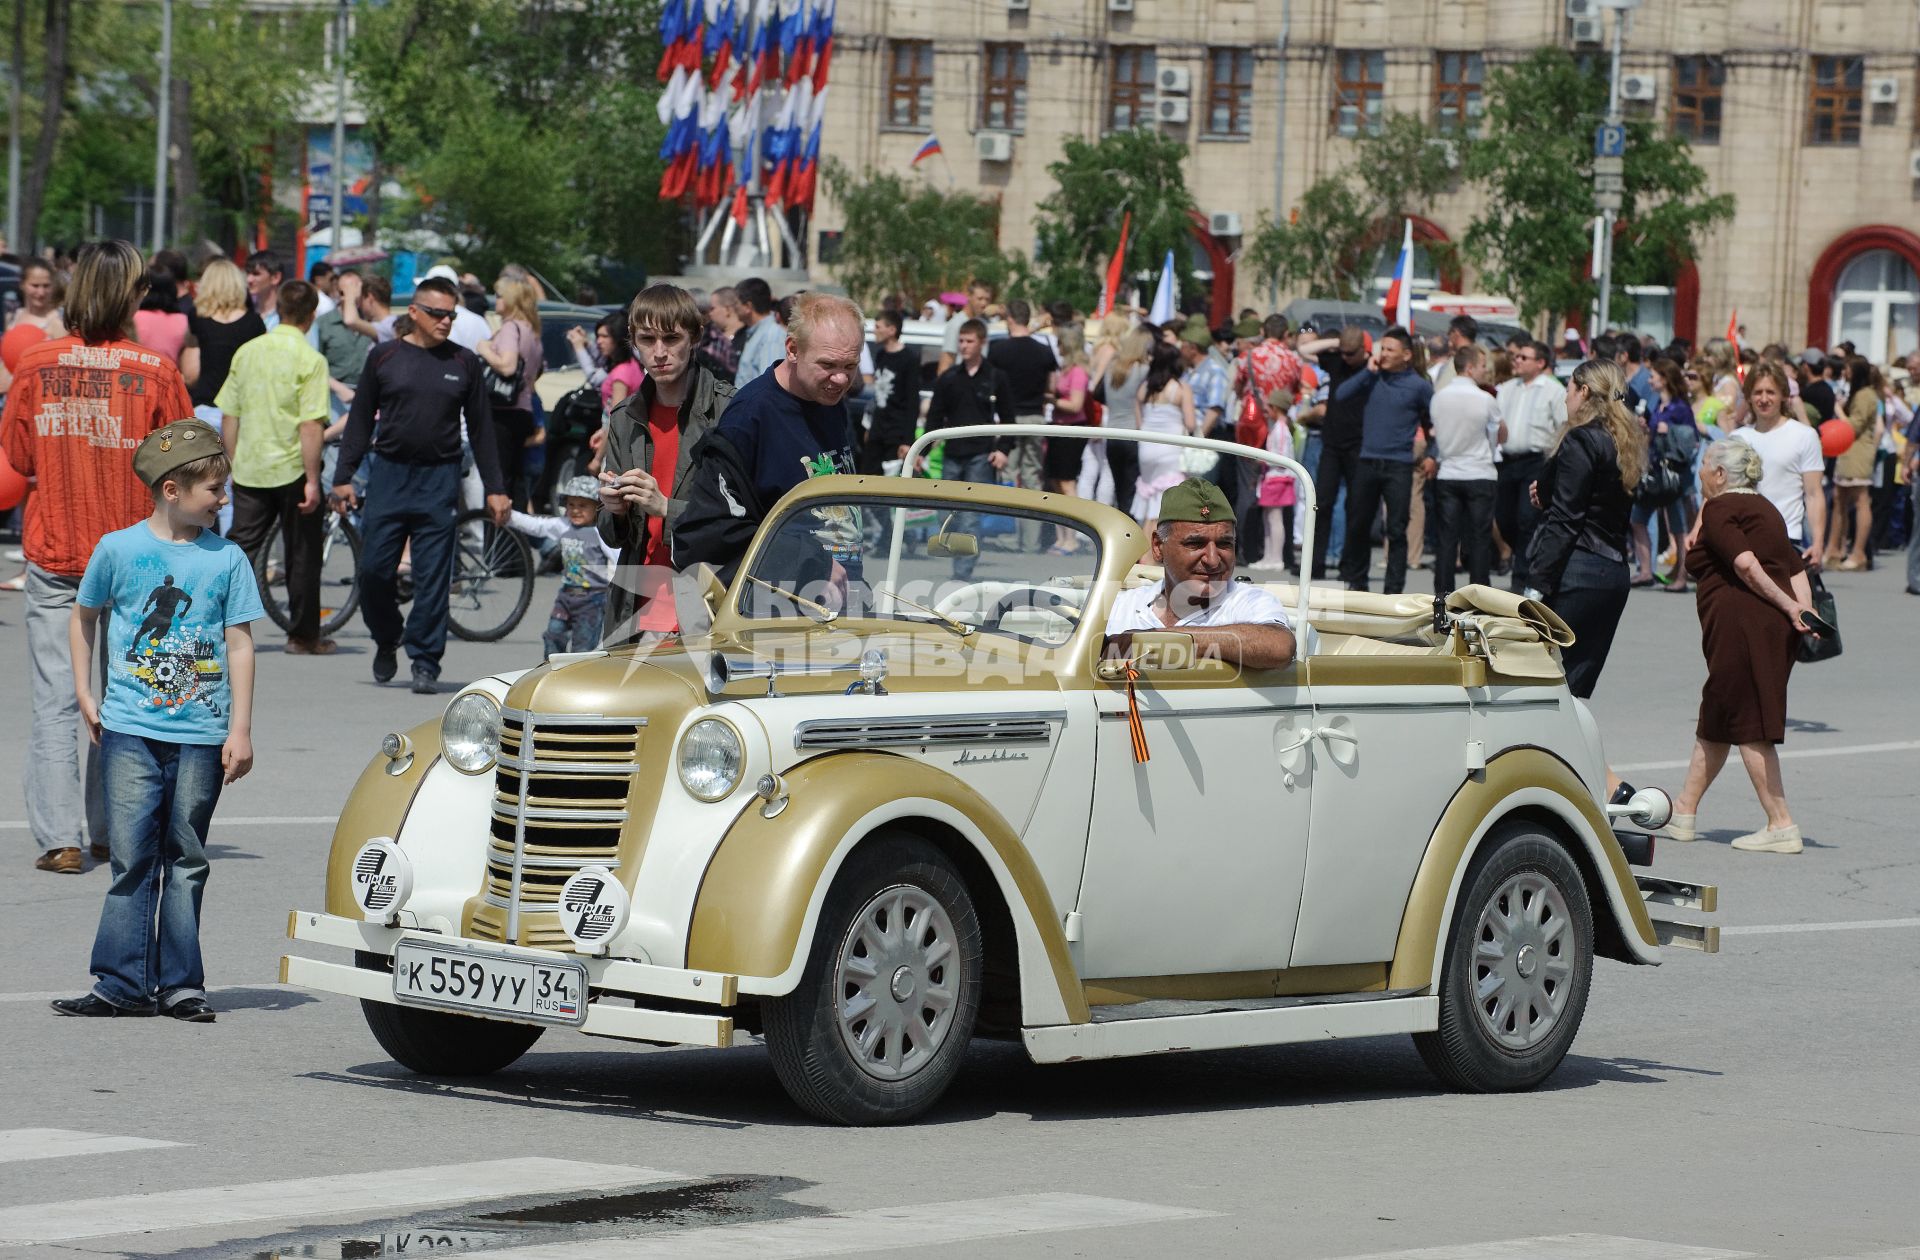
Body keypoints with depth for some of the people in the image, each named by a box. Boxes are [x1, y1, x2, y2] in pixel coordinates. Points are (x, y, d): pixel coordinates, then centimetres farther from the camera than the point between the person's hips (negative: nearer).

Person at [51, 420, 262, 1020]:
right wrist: (85, 694, 11)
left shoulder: (227, 559, 1)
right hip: (130, 729, -1)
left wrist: (241, 729, -2)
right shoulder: (118, 549, 0)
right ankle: (124, 984, 0)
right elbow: (84, 616, 15)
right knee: (132, 858, -3)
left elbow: (239, 645, 2)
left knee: (185, 862, 6)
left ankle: (180, 984, 11)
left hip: (202, 736, 1)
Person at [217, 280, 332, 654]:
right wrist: (312, 479, -15)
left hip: (248, 469, 4)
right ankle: (303, 635, 16)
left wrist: (233, 464, 18)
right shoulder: (309, 360, -11)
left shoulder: (247, 352, 4)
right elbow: (310, 425, -17)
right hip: (292, 468, -4)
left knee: (240, 548, 6)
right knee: (303, 553, 8)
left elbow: (228, 416, 8)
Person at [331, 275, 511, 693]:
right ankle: (386, 642, 23)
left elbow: (481, 428, 11)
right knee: (374, 569, -2)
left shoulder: (463, 363, 6)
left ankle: (425, 662, 3)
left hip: (439, 480, 0)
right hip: (388, 475, 0)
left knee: (433, 576, -2)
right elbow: (360, 420, 9)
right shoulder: (384, 357, 5)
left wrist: (494, 488, 7)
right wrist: (343, 476, 3)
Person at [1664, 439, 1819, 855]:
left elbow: (1744, 562, -19)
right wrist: (1803, 609, -1)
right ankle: (1683, 813, 27)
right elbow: (1795, 567, 10)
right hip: (1777, 629, 9)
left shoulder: (1719, 510, -5)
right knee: (1715, 722, 18)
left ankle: (1781, 825, -7)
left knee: (1747, 727, -4)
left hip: (1741, 622, -9)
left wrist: (1787, 605, -13)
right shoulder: (1766, 510, 21)